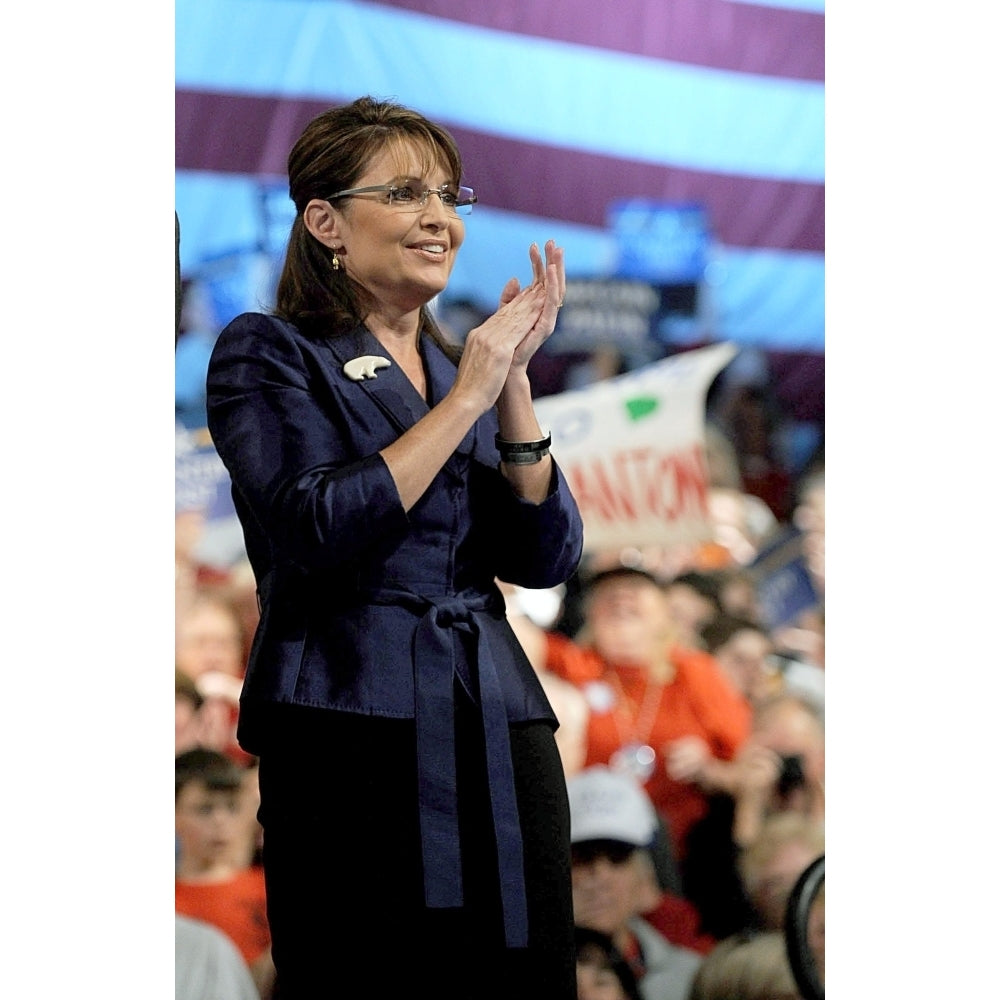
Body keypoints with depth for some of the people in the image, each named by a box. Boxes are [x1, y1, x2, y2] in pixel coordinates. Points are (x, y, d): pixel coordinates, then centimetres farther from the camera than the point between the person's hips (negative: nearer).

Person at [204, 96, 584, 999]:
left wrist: (513, 384, -4)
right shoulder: (268, 354, 1)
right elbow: (321, 530, -15)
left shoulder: (463, 365, 18)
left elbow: (544, 560, 7)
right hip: (354, 736, -6)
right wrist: (467, 397, -10)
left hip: (500, 729, 6)